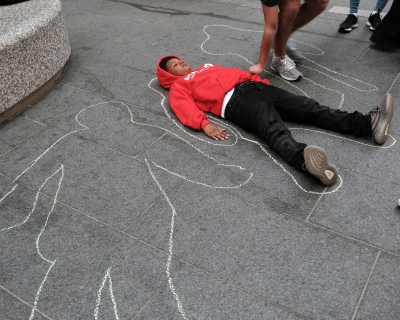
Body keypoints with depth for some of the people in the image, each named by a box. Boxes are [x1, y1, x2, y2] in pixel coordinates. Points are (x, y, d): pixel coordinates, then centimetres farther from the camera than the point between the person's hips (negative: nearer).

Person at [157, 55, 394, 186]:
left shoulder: (206, 67, 38)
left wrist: (258, 79, 17)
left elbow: (232, 72, 33)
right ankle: (303, 160, -64)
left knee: (308, 107, -8)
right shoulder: (179, 87, 15)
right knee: (274, 130, -37)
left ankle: (367, 124, -17)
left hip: (253, 86, 7)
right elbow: (187, 109, -4)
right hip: (235, 101, -7)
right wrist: (205, 124, -24)